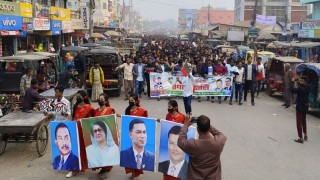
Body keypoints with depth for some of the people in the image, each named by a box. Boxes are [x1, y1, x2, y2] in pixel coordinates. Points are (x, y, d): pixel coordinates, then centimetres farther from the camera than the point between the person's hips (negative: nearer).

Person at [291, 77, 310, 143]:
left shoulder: (300, 89, -24)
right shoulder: (307, 88, -1)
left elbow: (292, 90, -24)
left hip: (300, 108, -8)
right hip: (305, 107, 8)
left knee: (299, 123, 1)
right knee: (304, 121, 24)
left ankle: (301, 138, 5)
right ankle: (305, 135, 35)